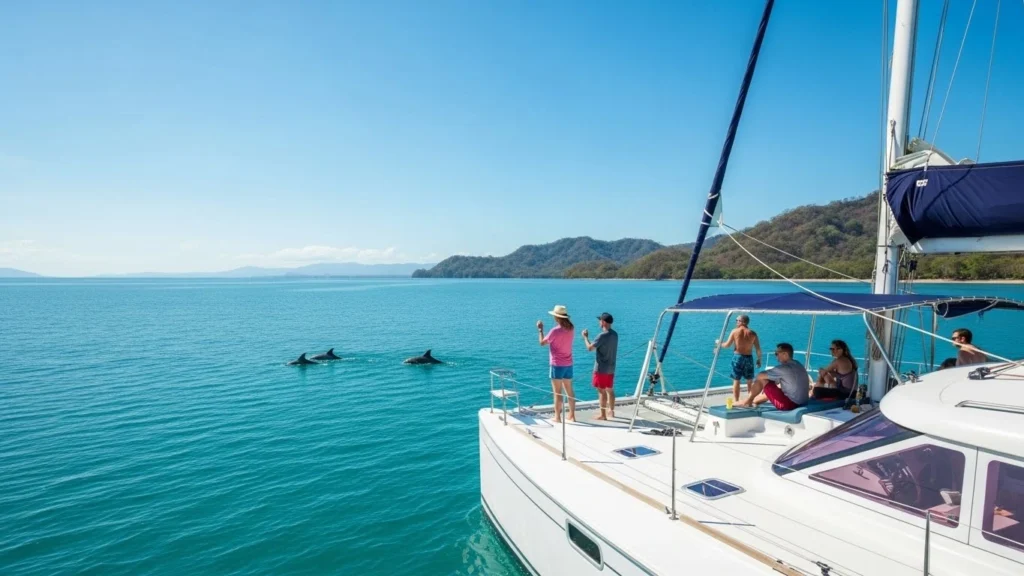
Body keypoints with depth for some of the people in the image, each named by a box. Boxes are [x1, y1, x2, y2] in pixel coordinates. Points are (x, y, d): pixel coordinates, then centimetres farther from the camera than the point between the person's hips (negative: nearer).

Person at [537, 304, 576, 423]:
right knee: (569, 391, 14)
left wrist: (540, 329, 8)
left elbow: (542, 342, -6)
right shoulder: (570, 329, 2)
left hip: (557, 365, -6)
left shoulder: (555, 330, -18)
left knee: (557, 392, 1)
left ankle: (557, 417, 6)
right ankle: (572, 416, 20)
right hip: (568, 364, 6)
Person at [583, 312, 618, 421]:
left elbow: (590, 348, -18)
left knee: (602, 391, -2)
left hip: (601, 368, -8)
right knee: (610, 390, 18)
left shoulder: (602, 335, -20)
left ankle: (603, 415, 3)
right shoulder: (615, 334, 7)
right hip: (611, 368, 8)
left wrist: (585, 337, -3)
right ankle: (611, 411, 29)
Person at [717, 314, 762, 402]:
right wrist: (759, 359, 11)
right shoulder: (753, 333, -1)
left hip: (737, 357, -1)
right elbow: (758, 349, -1)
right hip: (748, 358, 1)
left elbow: (727, 345, -3)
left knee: (736, 381, 5)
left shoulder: (734, 331, -5)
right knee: (749, 381, 14)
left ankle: (736, 401, 5)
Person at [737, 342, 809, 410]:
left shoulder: (783, 368, -19)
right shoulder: (799, 365, 8)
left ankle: (748, 401, 14)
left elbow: (760, 376, -13)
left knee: (761, 379, -2)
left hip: (788, 404, -9)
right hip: (802, 403, 9)